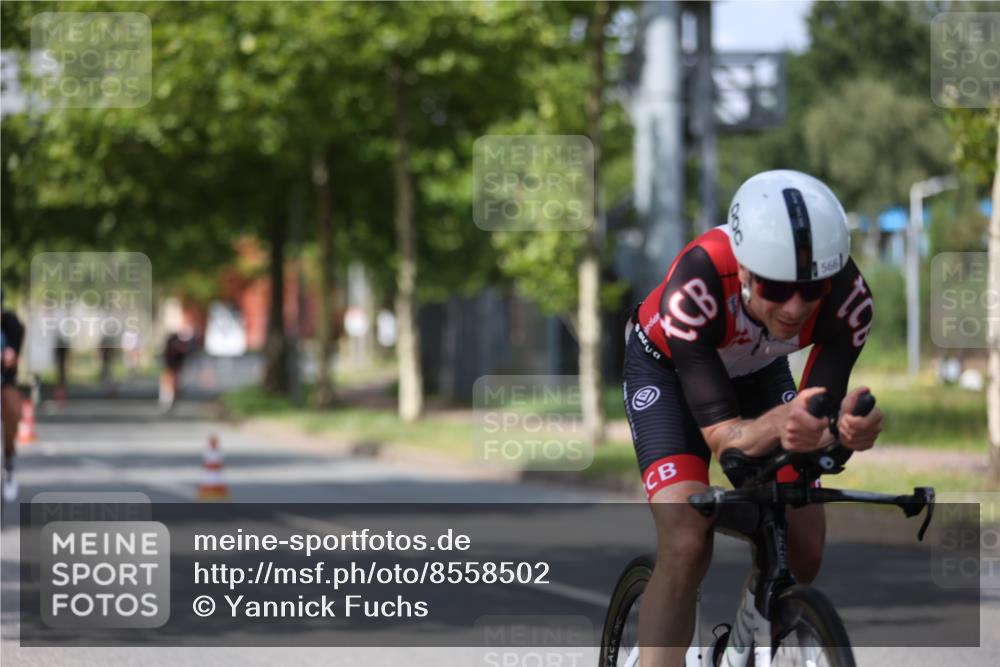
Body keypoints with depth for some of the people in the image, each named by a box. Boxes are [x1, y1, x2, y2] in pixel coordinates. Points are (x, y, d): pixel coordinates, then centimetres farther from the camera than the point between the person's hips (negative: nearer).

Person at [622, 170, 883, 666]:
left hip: (758, 371, 4)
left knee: (805, 552, -6)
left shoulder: (848, 296, -33)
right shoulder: (696, 286, -42)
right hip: (667, 368, -3)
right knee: (686, 547, -24)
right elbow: (720, 434, -39)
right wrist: (779, 424, -60)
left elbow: (820, 415, -30)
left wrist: (844, 427, -53)